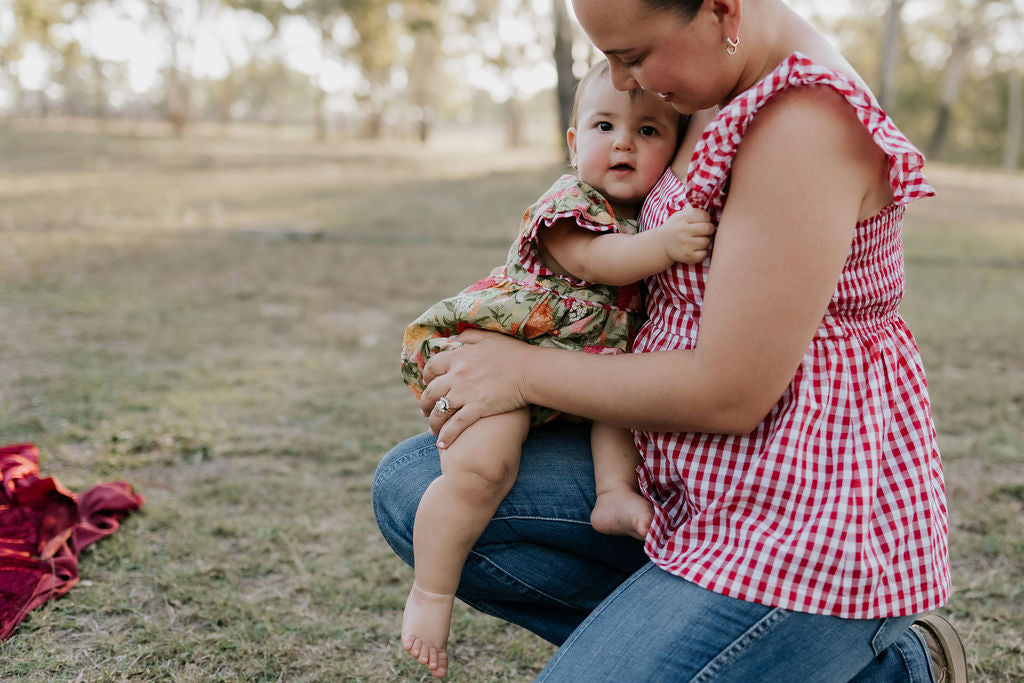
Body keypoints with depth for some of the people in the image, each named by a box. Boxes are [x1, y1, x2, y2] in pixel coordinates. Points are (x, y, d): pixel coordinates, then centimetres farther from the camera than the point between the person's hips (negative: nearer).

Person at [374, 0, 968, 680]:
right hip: (693, 477, 10)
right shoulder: (731, 89, 7)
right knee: (411, 489, 1)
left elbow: (731, 394, -23)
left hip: (802, 518, -10)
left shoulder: (804, 126, -23)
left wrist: (526, 372, -11)